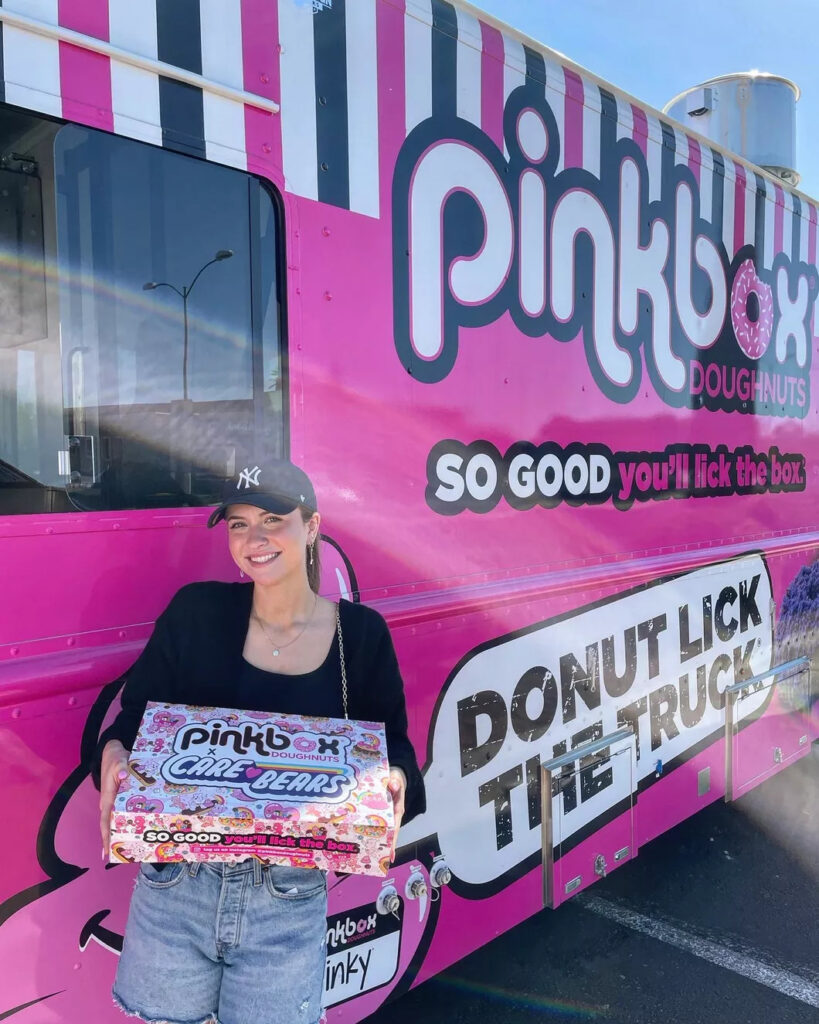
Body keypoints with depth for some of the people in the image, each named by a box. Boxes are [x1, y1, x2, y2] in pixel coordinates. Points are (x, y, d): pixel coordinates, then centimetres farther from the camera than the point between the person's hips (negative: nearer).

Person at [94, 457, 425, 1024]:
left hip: (290, 899, 0)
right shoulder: (196, 611, -5)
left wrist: (394, 781, -19)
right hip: (174, 887, 1)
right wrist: (113, 755, -19)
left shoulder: (361, 633, -5)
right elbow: (133, 721, 2)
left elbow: (392, 746, 2)